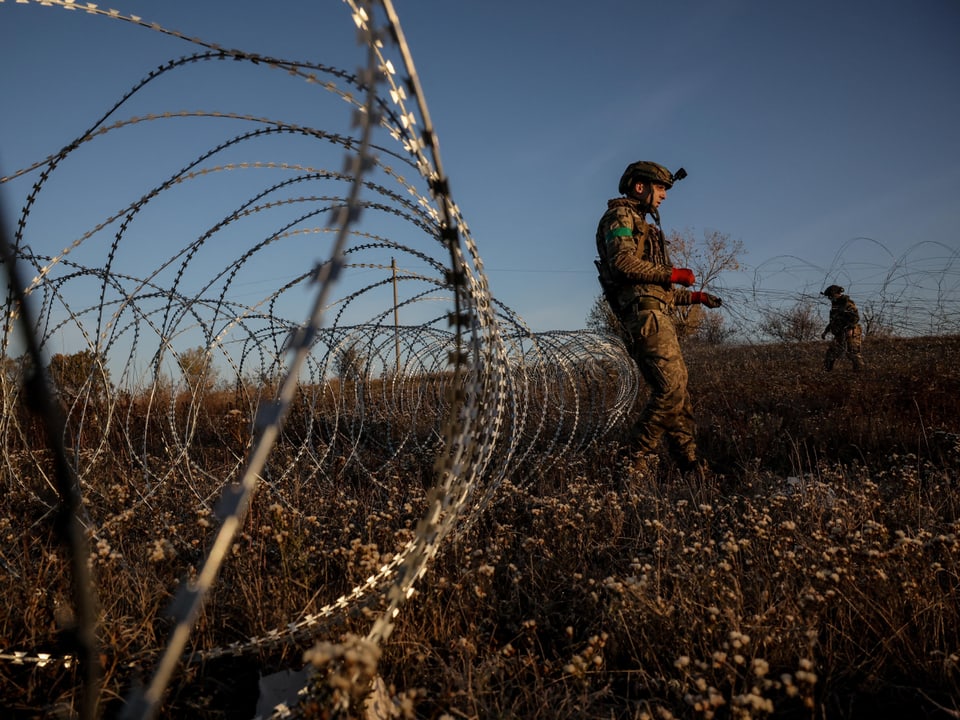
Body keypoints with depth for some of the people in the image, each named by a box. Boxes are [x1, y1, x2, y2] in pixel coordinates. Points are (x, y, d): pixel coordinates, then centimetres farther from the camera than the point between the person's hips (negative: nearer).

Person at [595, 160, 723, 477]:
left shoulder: (645, 227, 32)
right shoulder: (621, 216, 3)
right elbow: (622, 261, -17)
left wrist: (695, 296, 25)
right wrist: (672, 274, -9)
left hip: (656, 313, 10)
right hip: (644, 312, -10)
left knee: (678, 391, 6)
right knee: (672, 386, -19)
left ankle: (690, 466, 8)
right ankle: (637, 461, -16)